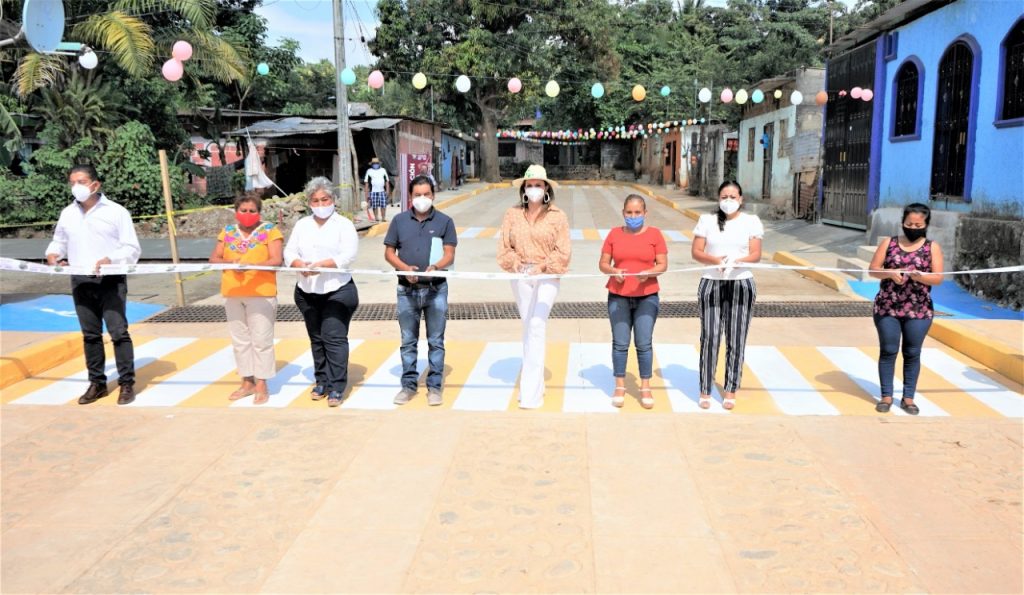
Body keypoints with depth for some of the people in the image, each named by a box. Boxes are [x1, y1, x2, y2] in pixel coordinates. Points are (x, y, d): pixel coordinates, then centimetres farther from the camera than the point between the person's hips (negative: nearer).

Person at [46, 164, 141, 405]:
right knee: (90, 334, 10)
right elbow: (59, 242, 22)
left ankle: (126, 383, 1)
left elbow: (132, 249, -7)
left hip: (111, 281, -5)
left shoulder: (116, 211, -4)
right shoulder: (67, 214, 10)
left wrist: (110, 259, -23)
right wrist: (53, 254, -1)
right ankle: (97, 383, 19)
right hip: (81, 283, 5)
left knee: (118, 332, -6)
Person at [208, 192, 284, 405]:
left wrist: (251, 264, -26)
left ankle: (261, 384, 6)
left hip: (261, 293, -5)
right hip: (232, 294, 5)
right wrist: (229, 262, -13)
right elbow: (214, 258, 9)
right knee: (240, 340, 11)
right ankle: (247, 382, 22)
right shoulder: (228, 231, 12)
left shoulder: (269, 230, -2)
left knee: (261, 340, -3)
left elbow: (276, 260, -12)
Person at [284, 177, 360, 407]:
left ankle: (336, 387, -4)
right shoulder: (302, 225, 13)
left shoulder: (344, 224, -2)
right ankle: (321, 381, 24)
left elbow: (348, 254, -15)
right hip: (307, 291, 5)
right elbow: (289, 251, 4)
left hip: (337, 291, -5)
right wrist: (300, 264, -19)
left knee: (334, 338, -8)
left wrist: (322, 264, -28)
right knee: (316, 338, 13)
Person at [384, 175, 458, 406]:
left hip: (436, 289, -1)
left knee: (436, 341, 5)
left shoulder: (444, 221, 0)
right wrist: (405, 268, -12)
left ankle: (434, 386, 15)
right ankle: (408, 384, 21)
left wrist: (435, 266, -25)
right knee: (408, 341, 10)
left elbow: (450, 255, -4)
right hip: (407, 290, 2)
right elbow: (389, 252, 6)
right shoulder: (400, 220, 5)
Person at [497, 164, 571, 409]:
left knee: (536, 327, -15)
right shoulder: (512, 214, 6)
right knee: (528, 328, 11)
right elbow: (504, 248, 6)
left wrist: (542, 267, -15)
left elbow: (563, 252, -3)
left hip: (547, 276, -4)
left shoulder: (557, 216, -1)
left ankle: (531, 392, -15)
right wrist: (517, 263, -11)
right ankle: (536, 383, 24)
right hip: (521, 276, 4)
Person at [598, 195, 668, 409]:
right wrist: (613, 271, -16)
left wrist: (648, 273, -20)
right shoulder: (614, 234, 5)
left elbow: (663, 265, -1)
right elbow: (603, 263, 5)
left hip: (647, 296, -1)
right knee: (620, 343, 3)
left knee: (644, 343, 0)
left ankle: (645, 387, 12)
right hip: (618, 296, 1)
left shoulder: (654, 234, 2)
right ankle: (620, 387, 15)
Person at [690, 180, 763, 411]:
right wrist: (716, 260, -18)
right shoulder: (707, 220, 7)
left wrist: (736, 261, -21)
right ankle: (705, 391, 8)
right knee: (709, 336, -1)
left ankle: (731, 390, 13)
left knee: (736, 338, 3)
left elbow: (756, 254, -1)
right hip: (711, 283, 0)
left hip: (741, 284, 0)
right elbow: (696, 252, 1)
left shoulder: (751, 221, 6)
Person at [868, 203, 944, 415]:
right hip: (887, 308, 0)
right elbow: (873, 270, 1)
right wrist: (890, 273, -18)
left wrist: (920, 276, -23)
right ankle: (886, 396, 12)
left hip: (919, 311, 0)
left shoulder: (932, 247, 3)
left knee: (912, 353, 5)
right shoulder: (888, 243, 4)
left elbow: (938, 278, -3)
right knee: (888, 351, 3)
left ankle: (908, 398, 15)